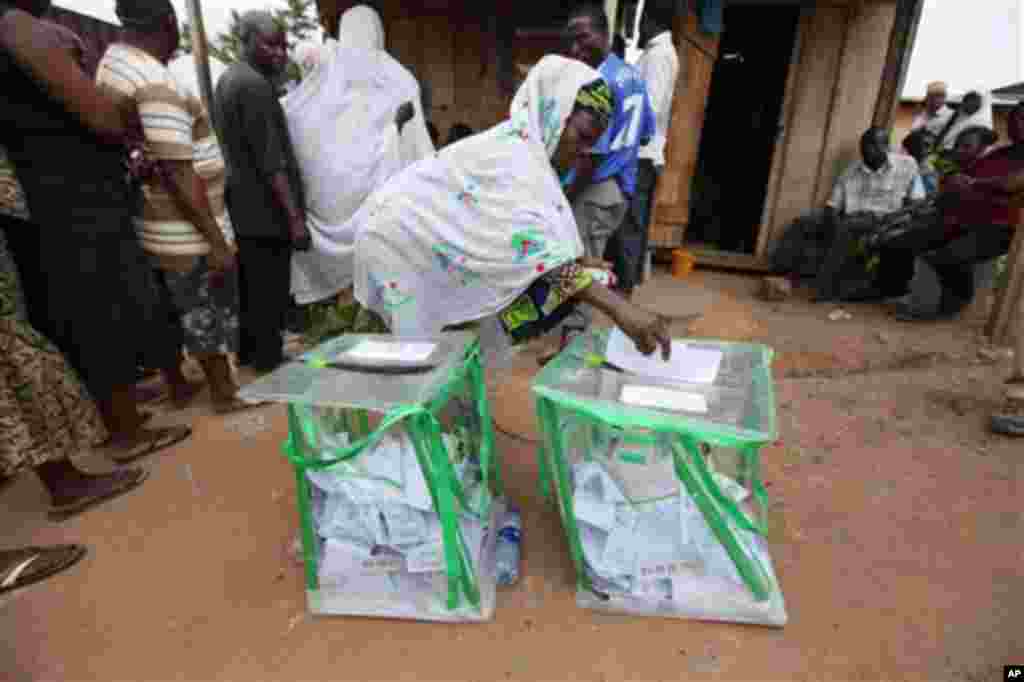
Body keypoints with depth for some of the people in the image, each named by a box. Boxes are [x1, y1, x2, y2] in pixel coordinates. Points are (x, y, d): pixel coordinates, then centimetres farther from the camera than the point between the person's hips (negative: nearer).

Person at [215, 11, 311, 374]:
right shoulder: (255, 85, -15)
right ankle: (268, 360, 7)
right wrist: (295, 216, -22)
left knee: (249, 287, 18)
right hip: (265, 211, -10)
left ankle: (247, 352, 30)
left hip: (240, 207, 10)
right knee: (270, 293, -2)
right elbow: (270, 161, -22)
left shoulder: (227, 80, 18)